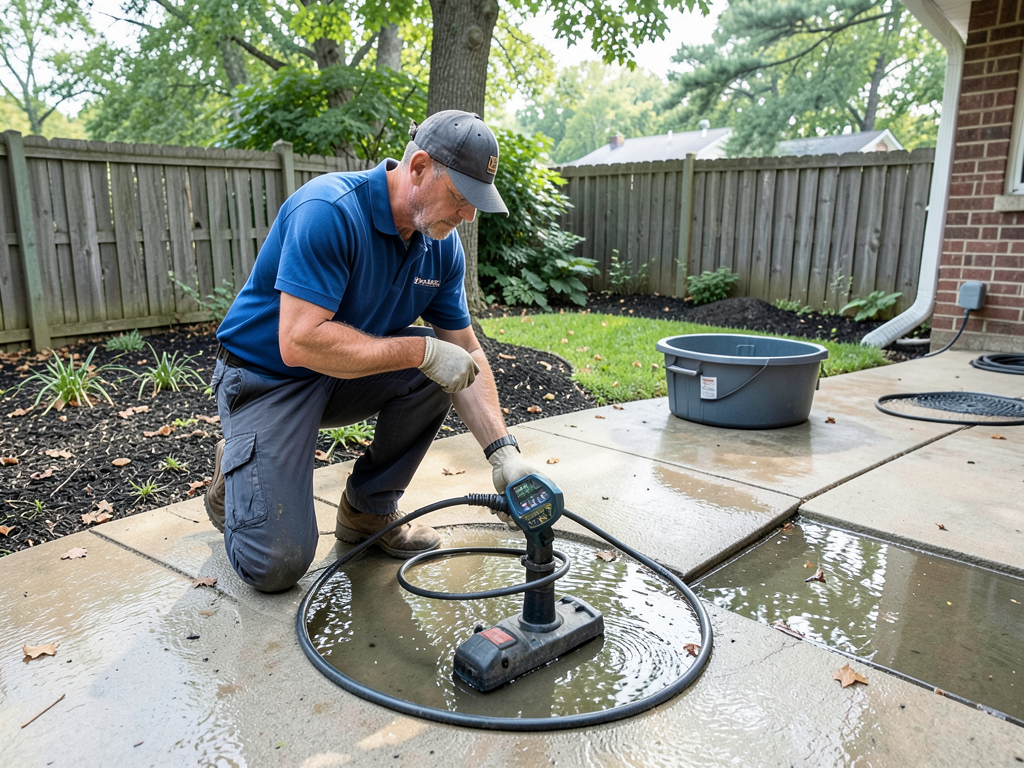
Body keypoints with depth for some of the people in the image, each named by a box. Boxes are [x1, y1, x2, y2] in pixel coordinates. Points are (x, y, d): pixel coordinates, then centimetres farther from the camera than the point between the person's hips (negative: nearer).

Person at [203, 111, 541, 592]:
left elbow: (464, 351, -2)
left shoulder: (442, 246, -6)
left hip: (349, 377, 7)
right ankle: (233, 478, 18)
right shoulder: (329, 211, -28)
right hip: (266, 378, -6)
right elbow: (300, 342, -34)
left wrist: (502, 450, -13)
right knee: (276, 564, -17)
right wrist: (420, 351, -32)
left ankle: (369, 509, 1)